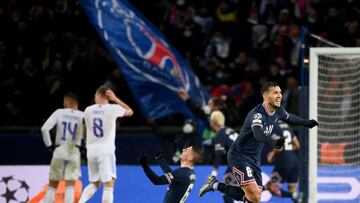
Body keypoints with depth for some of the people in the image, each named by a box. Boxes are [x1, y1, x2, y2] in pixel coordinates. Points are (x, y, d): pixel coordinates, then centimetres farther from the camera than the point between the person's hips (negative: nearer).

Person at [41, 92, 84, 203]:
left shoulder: (59, 113, -1)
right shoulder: (82, 116, 0)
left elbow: (44, 129, -8)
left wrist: (49, 146, 1)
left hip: (59, 151, 0)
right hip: (74, 152, 0)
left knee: (52, 185, 10)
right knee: (70, 186, 2)